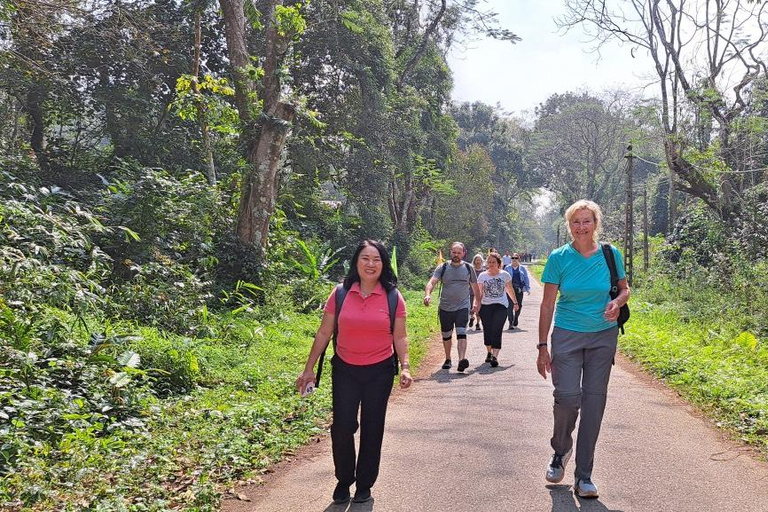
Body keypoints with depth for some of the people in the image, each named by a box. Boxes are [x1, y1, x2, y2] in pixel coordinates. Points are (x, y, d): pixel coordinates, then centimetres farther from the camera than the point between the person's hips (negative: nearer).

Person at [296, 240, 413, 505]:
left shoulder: (393, 297, -6)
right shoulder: (341, 294, -6)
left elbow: (399, 337, 0)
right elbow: (324, 333, -1)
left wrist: (405, 367, -13)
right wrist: (309, 369, 0)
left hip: (380, 372, 0)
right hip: (345, 370, 0)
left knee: (372, 429, 10)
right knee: (342, 427, 1)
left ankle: (364, 484, 29)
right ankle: (343, 480, 25)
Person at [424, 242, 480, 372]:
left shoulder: (469, 268, 4)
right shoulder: (443, 268, 0)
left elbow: (475, 287, 15)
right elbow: (432, 282, -13)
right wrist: (427, 294, -32)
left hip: (463, 307, -1)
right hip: (445, 308, 1)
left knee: (461, 333, -18)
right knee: (446, 336, 13)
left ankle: (462, 360, -29)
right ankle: (448, 359, 30)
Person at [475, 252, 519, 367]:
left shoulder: (505, 275, 4)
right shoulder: (482, 276, 5)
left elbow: (510, 290, 16)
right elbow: (479, 293, 5)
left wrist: (515, 302, 22)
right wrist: (476, 304, -9)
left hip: (500, 305, -2)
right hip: (485, 306, 2)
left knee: (496, 331, -12)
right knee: (487, 330, 7)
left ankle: (495, 356, -16)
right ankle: (489, 352, 26)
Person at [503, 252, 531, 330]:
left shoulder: (522, 269, 9)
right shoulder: (507, 268, 6)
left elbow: (526, 279, 11)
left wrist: (528, 288, 5)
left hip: (519, 289, 2)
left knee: (519, 305, 9)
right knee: (510, 306, -9)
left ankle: (516, 318, 35)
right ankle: (511, 323, -7)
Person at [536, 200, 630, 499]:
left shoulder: (611, 255, 0)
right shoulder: (559, 258, -5)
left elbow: (624, 289, 13)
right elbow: (547, 304, -3)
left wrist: (618, 302, -12)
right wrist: (543, 347, -6)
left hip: (603, 337, 2)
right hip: (567, 336, -2)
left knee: (594, 402, 2)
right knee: (567, 397, -12)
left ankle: (584, 477, 12)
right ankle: (561, 450, 21)